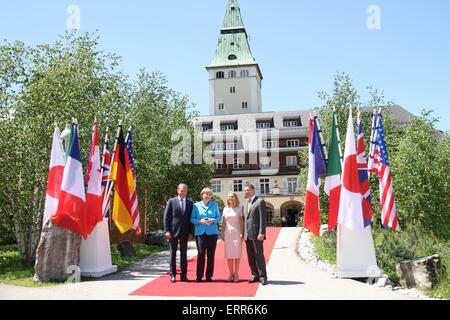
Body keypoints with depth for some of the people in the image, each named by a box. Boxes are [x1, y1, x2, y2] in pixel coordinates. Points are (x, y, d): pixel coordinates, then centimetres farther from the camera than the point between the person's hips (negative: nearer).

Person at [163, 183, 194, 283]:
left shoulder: (190, 203, 8)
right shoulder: (171, 201, 2)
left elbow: (191, 218, 8)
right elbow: (166, 217, -1)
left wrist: (191, 232, 1)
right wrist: (167, 230, -9)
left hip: (185, 232, 2)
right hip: (173, 231, -2)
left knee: (184, 254, 5)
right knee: (173, 253, 4)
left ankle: (184, 275, 11)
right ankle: (173, 275, 10)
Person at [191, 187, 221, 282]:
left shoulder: (214, 205, 11)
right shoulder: (196, 205, 7)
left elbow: (219, 217, 12)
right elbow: (192, 219, 6)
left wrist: (213, 221, -8)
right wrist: (199, 221, -12)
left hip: (212, 232, 2)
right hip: (200, 232, -1)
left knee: (211, 254, 3)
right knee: (201, 254, -6)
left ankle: (209, 275, 12)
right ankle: (199, 276, 2)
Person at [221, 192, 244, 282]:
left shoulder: (239, 209, 2)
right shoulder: (225, 209, 10)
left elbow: (241, 222, 0)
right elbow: (224, 222, 11)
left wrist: (241, 233, -8)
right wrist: (222, 233, 4)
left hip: (236, 233, -3)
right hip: (228, 233, 3)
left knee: (237, 253, -1)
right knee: (228, 254, 3)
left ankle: (236, 274, 6)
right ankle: (231, 273, 11)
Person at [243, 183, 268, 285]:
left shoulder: (260, 201, -4)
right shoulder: (246, 204, 19)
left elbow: (263, 218, -11)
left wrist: (261, 233, -17)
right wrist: (244, 234, 12)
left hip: (256, 234, -7)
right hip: (247, 235, 7)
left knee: (259, 255, -6)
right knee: (251, 256, 8)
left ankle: (262, 277, 1)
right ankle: (255, 275, 15)